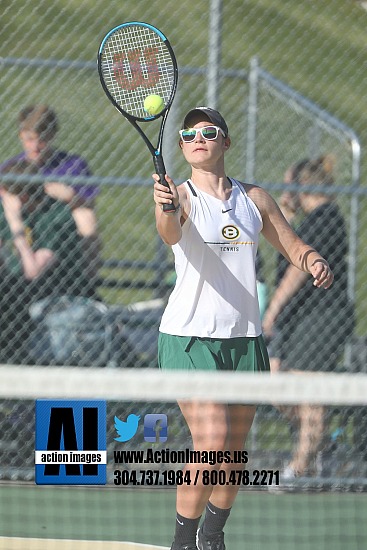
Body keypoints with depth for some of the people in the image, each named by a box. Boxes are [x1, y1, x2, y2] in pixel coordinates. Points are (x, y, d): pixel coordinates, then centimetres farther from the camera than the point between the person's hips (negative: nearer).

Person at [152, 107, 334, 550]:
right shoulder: (181, 197, -5)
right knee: (211, 444, -18)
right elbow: (170, 234, -27)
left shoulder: (254, 199, 9)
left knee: (234, 453, 8)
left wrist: (314, 262, -6)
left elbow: (293, 246, 18)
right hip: (190, 337, -5)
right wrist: (164, 210, -51)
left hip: (244, 338, 5)